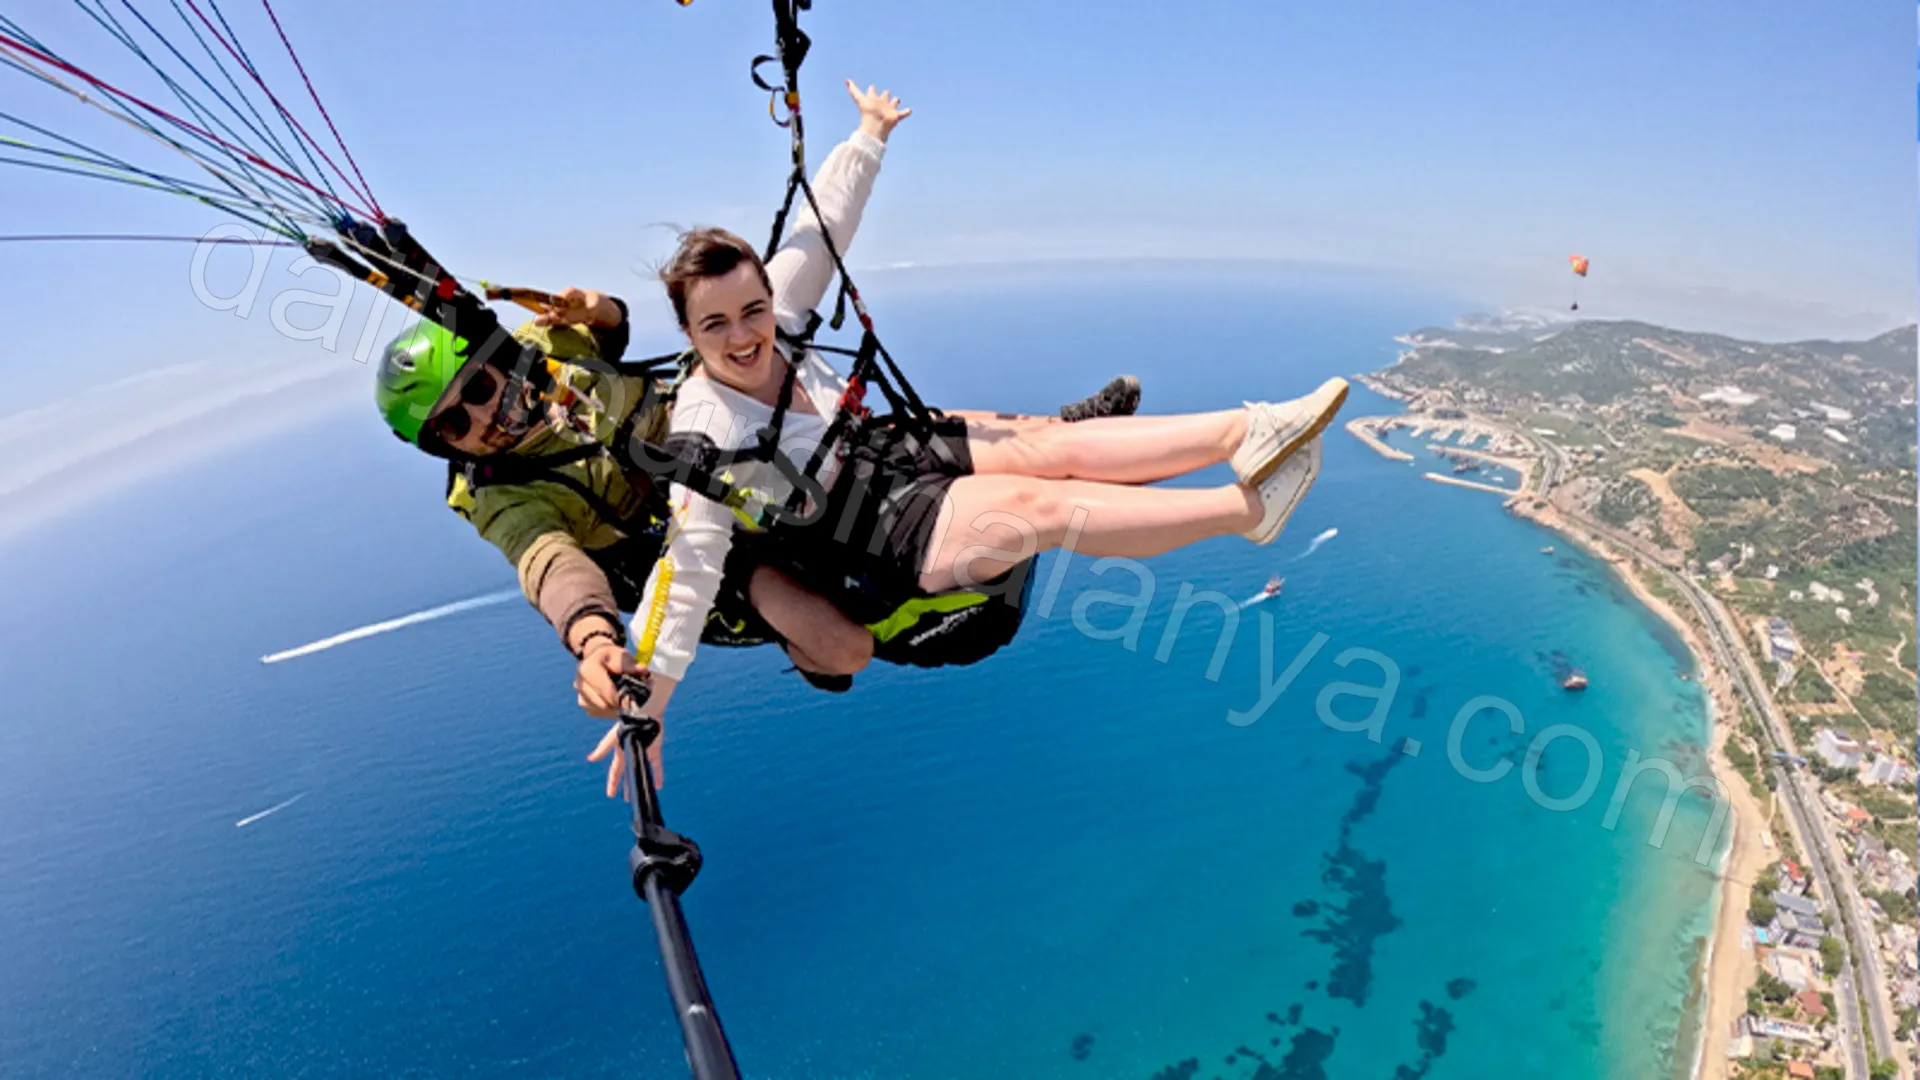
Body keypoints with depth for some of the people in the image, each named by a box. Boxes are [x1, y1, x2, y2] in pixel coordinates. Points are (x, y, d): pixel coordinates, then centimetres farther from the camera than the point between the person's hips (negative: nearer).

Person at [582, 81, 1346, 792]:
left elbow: (823, 227, 3)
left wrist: (870, 134, 11)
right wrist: (648, 701, -34)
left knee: (1052, 448, -12)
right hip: (871, 541, -7)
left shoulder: (772, 312, -9)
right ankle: (1248, 507, -18)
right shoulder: (705, 437, -25)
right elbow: (688, 567, -30)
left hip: (885, 453, 7)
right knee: (1042, 508, -21)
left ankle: (1243, 432, -11)